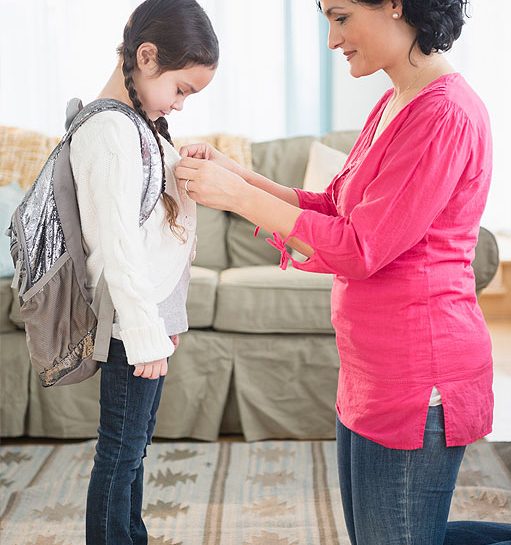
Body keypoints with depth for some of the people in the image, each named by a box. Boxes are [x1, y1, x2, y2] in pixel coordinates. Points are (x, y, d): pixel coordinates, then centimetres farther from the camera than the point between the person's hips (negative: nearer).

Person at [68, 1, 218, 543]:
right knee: (120, 453, 0)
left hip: (153, 317, 10)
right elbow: (118, 244, -21)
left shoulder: (143, 124, 14)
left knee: (133, 446, 18)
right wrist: (145, 335, -20)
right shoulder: (110, 130, -17)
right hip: (132, 322, -10)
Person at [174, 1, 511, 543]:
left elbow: (360, 249, -21)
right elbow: (334, 207, 12)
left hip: (417, 377, -10)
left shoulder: (447, 116, -20)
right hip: (370, 373, 10)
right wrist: (236, 176, 2)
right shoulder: (395, 105, 11)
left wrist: (238, 195, -16)